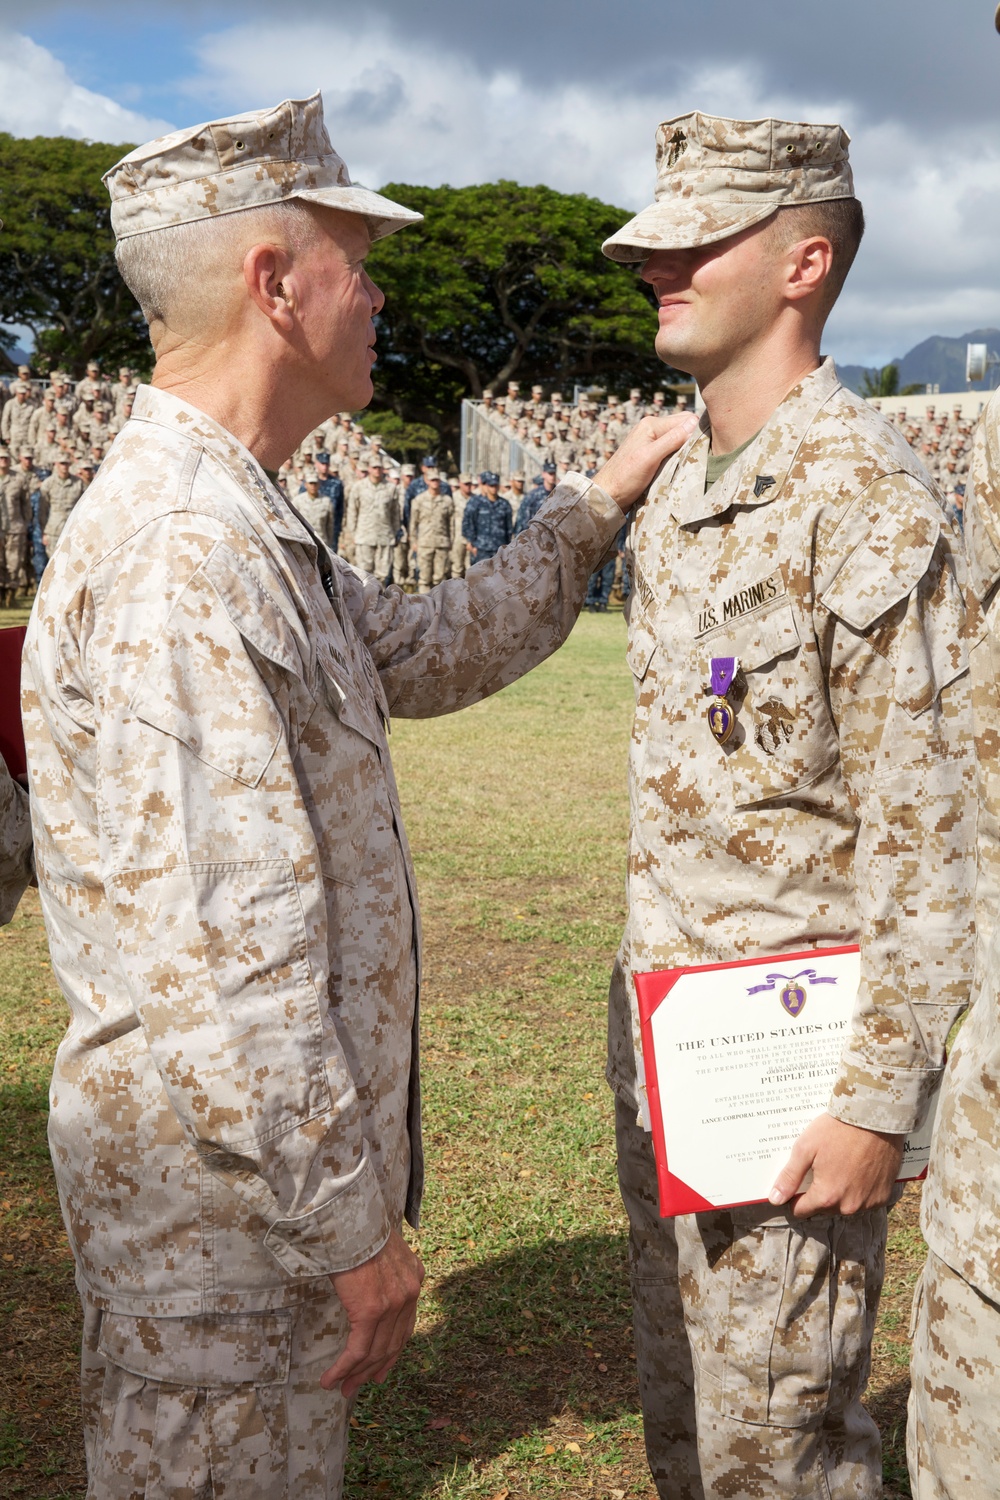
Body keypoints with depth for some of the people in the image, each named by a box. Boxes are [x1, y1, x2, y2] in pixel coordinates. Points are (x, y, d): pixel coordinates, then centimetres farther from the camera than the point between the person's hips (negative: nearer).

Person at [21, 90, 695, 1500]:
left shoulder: (242, 527, 10)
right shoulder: (177, 551, -24)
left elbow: (428, 652, 24)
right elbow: (226, 959, -27)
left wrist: (597, 505, 24)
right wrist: (354, 1226, -20)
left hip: (281, 1160, 10)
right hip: (222, 1202, -10)